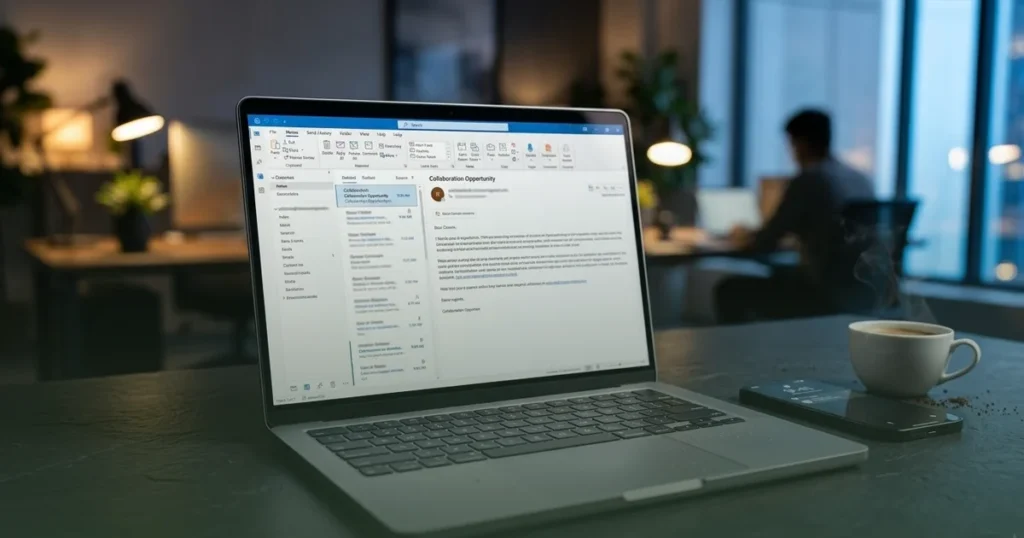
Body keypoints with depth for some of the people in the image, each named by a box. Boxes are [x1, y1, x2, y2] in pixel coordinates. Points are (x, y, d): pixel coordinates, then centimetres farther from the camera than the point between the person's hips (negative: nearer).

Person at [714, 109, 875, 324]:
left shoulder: (808, 180, -12)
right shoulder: (861, 179, 12)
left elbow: (765, 243, -8)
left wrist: (742, 238, 15)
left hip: (826, 293, -8)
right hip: (864, 294, 8)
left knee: (730, 289, 3)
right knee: (781, 273, 33)